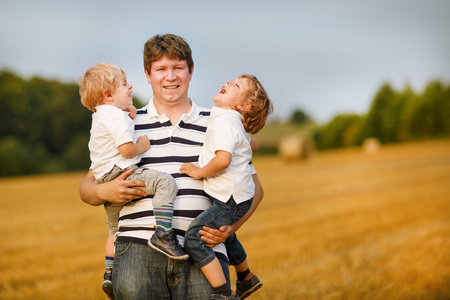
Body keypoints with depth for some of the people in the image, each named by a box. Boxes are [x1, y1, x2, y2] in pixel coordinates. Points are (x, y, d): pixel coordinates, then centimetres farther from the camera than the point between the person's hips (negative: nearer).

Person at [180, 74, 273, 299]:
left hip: (231, 200, -11)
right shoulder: (235, 122, 12)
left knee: (194, 239, -18)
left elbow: (223, 159, -35)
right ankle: (246, 279, 53)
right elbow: (249, 144, 33)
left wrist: (199, 171, -18)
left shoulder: (224, 122, -19)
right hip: (237, 196, 11)